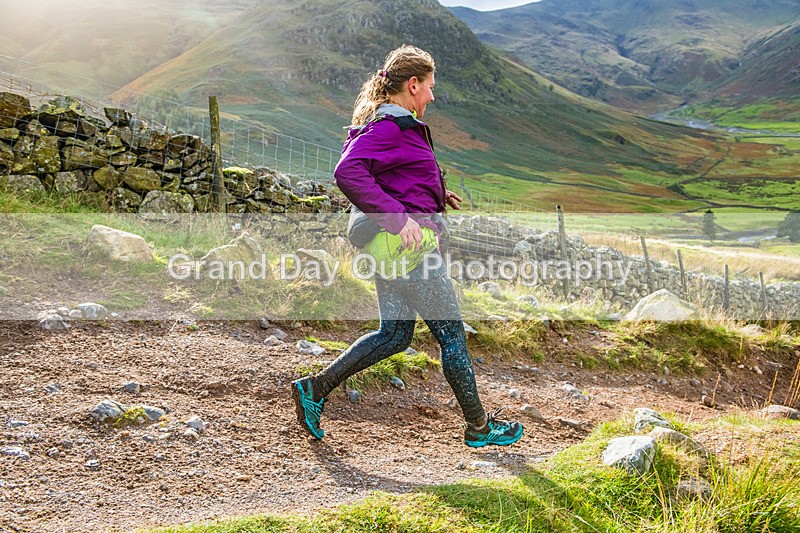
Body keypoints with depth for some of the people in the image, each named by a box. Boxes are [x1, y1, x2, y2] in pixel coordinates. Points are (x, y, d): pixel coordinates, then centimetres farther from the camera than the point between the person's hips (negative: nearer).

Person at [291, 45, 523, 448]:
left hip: (391, 247, 10)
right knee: (452, 334, 4)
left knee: (394, 335, 17)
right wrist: (398, 219, -28)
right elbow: (347, 173, -29)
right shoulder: (390, 126, -17)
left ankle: (316, 388, 16)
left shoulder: (391, 124, 14)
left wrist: (434, 195, 18)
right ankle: (479, 426, 19)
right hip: (409, 248, -10)